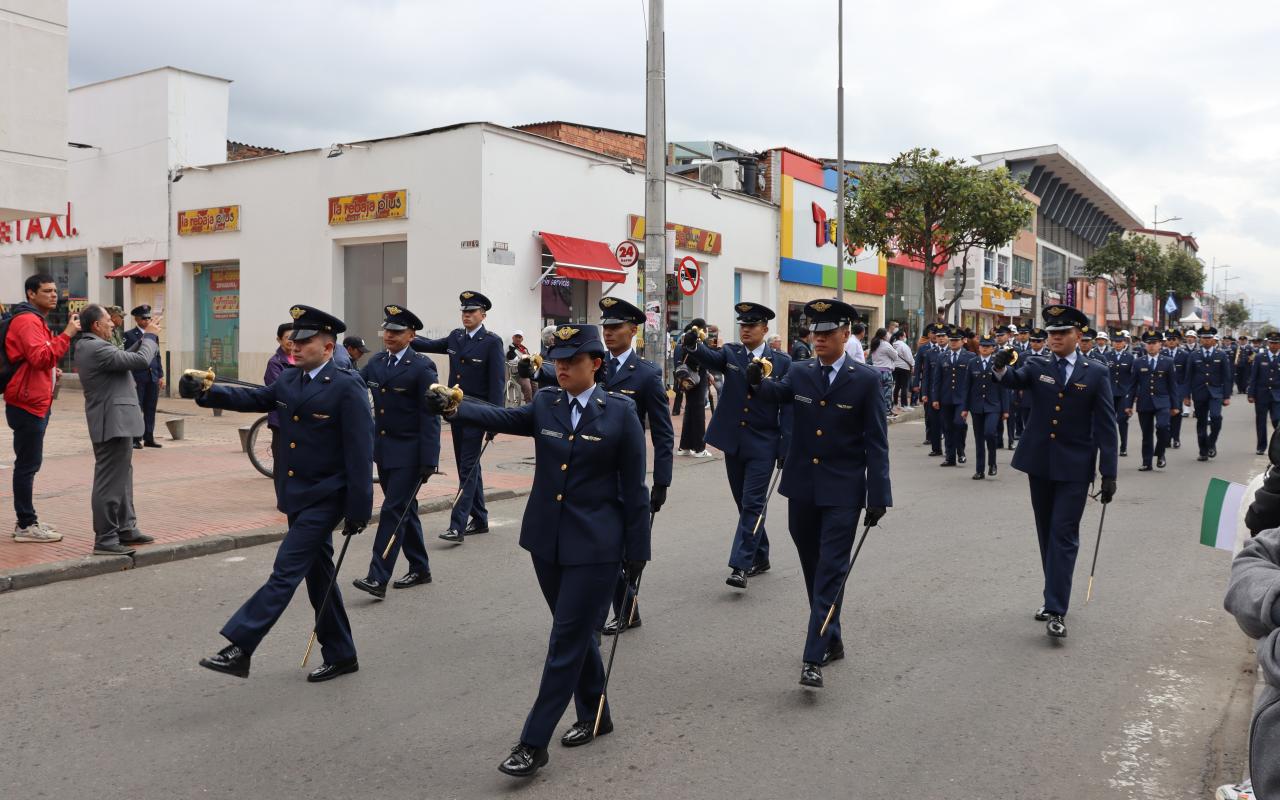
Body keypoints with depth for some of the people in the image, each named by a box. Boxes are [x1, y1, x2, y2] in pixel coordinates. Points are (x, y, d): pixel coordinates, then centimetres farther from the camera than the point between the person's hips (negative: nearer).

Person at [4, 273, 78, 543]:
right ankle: (26, 526, 0)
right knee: (28, 465, -6)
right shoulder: (27, 321, -13)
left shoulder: (36, 320, 19)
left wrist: (51, 368, 10)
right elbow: (40, 357, -26)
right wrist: (66, 334, -27)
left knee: (28, 464, 14)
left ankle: (27, 522, 22)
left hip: (36, 404, 11)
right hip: (27, 405, -11)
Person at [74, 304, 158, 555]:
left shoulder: (89, 346, 13)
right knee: (110, 481, -7)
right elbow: (140, 360, -19)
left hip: (115, 422, 11)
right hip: (113, 423, -11)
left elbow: (124, 358, 20)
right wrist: (150, 339, -1)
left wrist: (144, 340, 10)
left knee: (122, 478, 19)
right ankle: (105, 539, -2)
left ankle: (125, 528, 29)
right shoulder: (96, 349, -19)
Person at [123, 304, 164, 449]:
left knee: (150, 410, 7)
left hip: (153, 377, 5)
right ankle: (135, 439, 1)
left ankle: (149, 438, 13)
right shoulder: (129, 335, -2)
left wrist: (161, 375, 11)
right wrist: (130, 378, -12)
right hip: (137, 378, -5)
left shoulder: (153, 335, 15)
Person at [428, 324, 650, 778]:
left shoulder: (620, 411, -7)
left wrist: (637, 549, -4)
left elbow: (633, 485, -5)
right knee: (576, 631, 17)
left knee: (567, 639, -3)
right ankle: (594, 716, 36)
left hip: (594, 544, -5)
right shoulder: (544, 405, 5)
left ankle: (533, 744, 5)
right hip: (546, 539, 5)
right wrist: (455, 408, -28)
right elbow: (501, 417, -9)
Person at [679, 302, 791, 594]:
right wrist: (693, 345, -41)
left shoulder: (782, 362, -2)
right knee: (745, 504, 14)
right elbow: (710, 358, -18)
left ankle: (740, 566, -8)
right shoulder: (730, 353, 4)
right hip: (733, 442, 4)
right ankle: (760, 558, 29)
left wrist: (787, 449, -8)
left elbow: (787, 407, -3)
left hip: (763, 444, -4)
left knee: (752, 504, -8)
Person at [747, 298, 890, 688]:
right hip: (802, 489, 5)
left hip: (842, 492, -5)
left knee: (830, 572, -7)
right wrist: (757, 381, -32)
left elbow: (876, 442, -7)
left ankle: (813, 659, -8)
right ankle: (832, 641, 32)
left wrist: (878, 496, -10)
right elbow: (777, 392, -8)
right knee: (813, 569, 15)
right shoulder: (800, 374, 8)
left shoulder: (865, 379, -6)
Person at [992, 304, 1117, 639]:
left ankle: (1056, 610, -7)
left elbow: (1106, 426, -4)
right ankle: (1055, 596, 27)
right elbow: (1014, 379, -18)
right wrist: (1001, 367, -42)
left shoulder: (1096, 373, -2)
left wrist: (1109, 474, -8)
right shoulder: (1037, 367, 4)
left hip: (1074, 467, -3)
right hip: (1039, 462, 3)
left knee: (1064, 535, -6)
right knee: (1046, 534, 13)